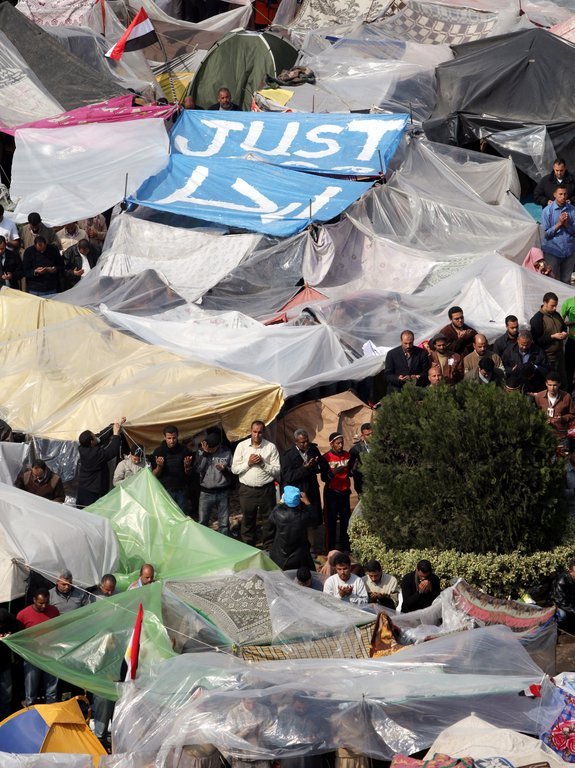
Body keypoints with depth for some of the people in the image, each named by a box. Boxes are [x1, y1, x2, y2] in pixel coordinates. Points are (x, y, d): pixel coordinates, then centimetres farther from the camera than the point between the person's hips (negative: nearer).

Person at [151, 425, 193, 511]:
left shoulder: (183, 450, 0)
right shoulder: (159, 451, -3)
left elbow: (188, 473, 5)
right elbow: (154, 475, -1)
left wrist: (187, 466, -17)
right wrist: (159, 466, -21)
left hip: (181, 490, 1)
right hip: (165, 490, -1)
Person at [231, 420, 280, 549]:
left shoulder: (271, 447, -1)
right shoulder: (242, 446, 2)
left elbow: (277, 470, -4)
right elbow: (234, 469, 1)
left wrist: (263, 464, -16)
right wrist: (248, 463, -11)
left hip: (266, 489, -1)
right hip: (247, 489, 1)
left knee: (269, 521, 5)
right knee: (248, 521, 10)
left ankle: (269, 548, 16)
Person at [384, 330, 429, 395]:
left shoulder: (422, 353, 4)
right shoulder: (392, 354, 2)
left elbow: (426, 373, 9)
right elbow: (387, 376, 2)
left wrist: (418, 377, -12)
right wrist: (398, 378, -18)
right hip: (397, 391, -1)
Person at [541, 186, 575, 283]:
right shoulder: (547, 210, -4)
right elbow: (546, 233, -6)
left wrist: (567, 224, -16)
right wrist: (559, 224, -17)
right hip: (552, 251, -2)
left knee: (566, 282, 11)